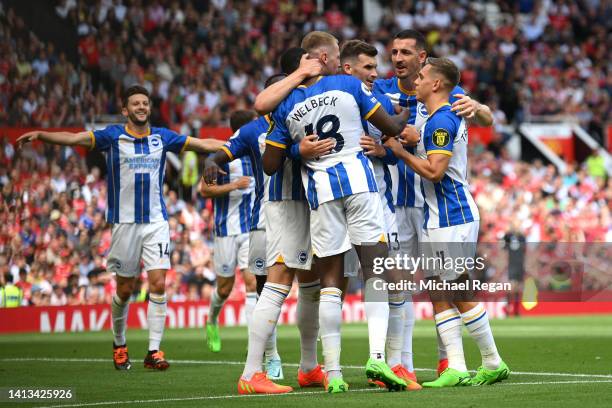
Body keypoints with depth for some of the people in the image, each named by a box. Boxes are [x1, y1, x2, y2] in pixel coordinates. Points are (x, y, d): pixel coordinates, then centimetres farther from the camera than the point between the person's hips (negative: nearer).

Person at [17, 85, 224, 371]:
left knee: (158, 284, -11)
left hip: (156, 221, 2)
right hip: (124, 221, -1)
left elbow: (204, 144, 12)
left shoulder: (162, 137, 8)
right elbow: (74, 138, -12)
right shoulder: (113, 136, 0)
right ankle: (119, 345, 27)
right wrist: (40, 135, -26)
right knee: (125, 290, 5)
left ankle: (154, 351, -8)